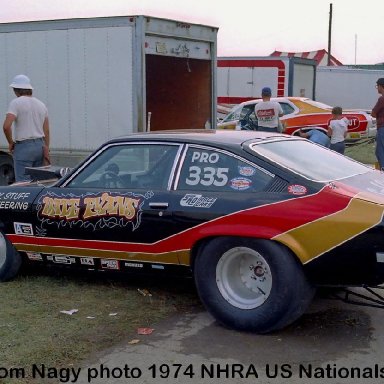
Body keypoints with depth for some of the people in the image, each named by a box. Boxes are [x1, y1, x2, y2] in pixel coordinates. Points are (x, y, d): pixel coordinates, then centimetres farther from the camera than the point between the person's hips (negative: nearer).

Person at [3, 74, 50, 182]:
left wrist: (10, 142, -5)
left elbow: (6, 126, -19)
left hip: (24, 147, -7)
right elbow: (46, 131, 13)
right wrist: (46, 149, 15)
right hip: (40, 145, 7)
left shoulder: (16, 103, -7)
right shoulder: (41, 104, 14)